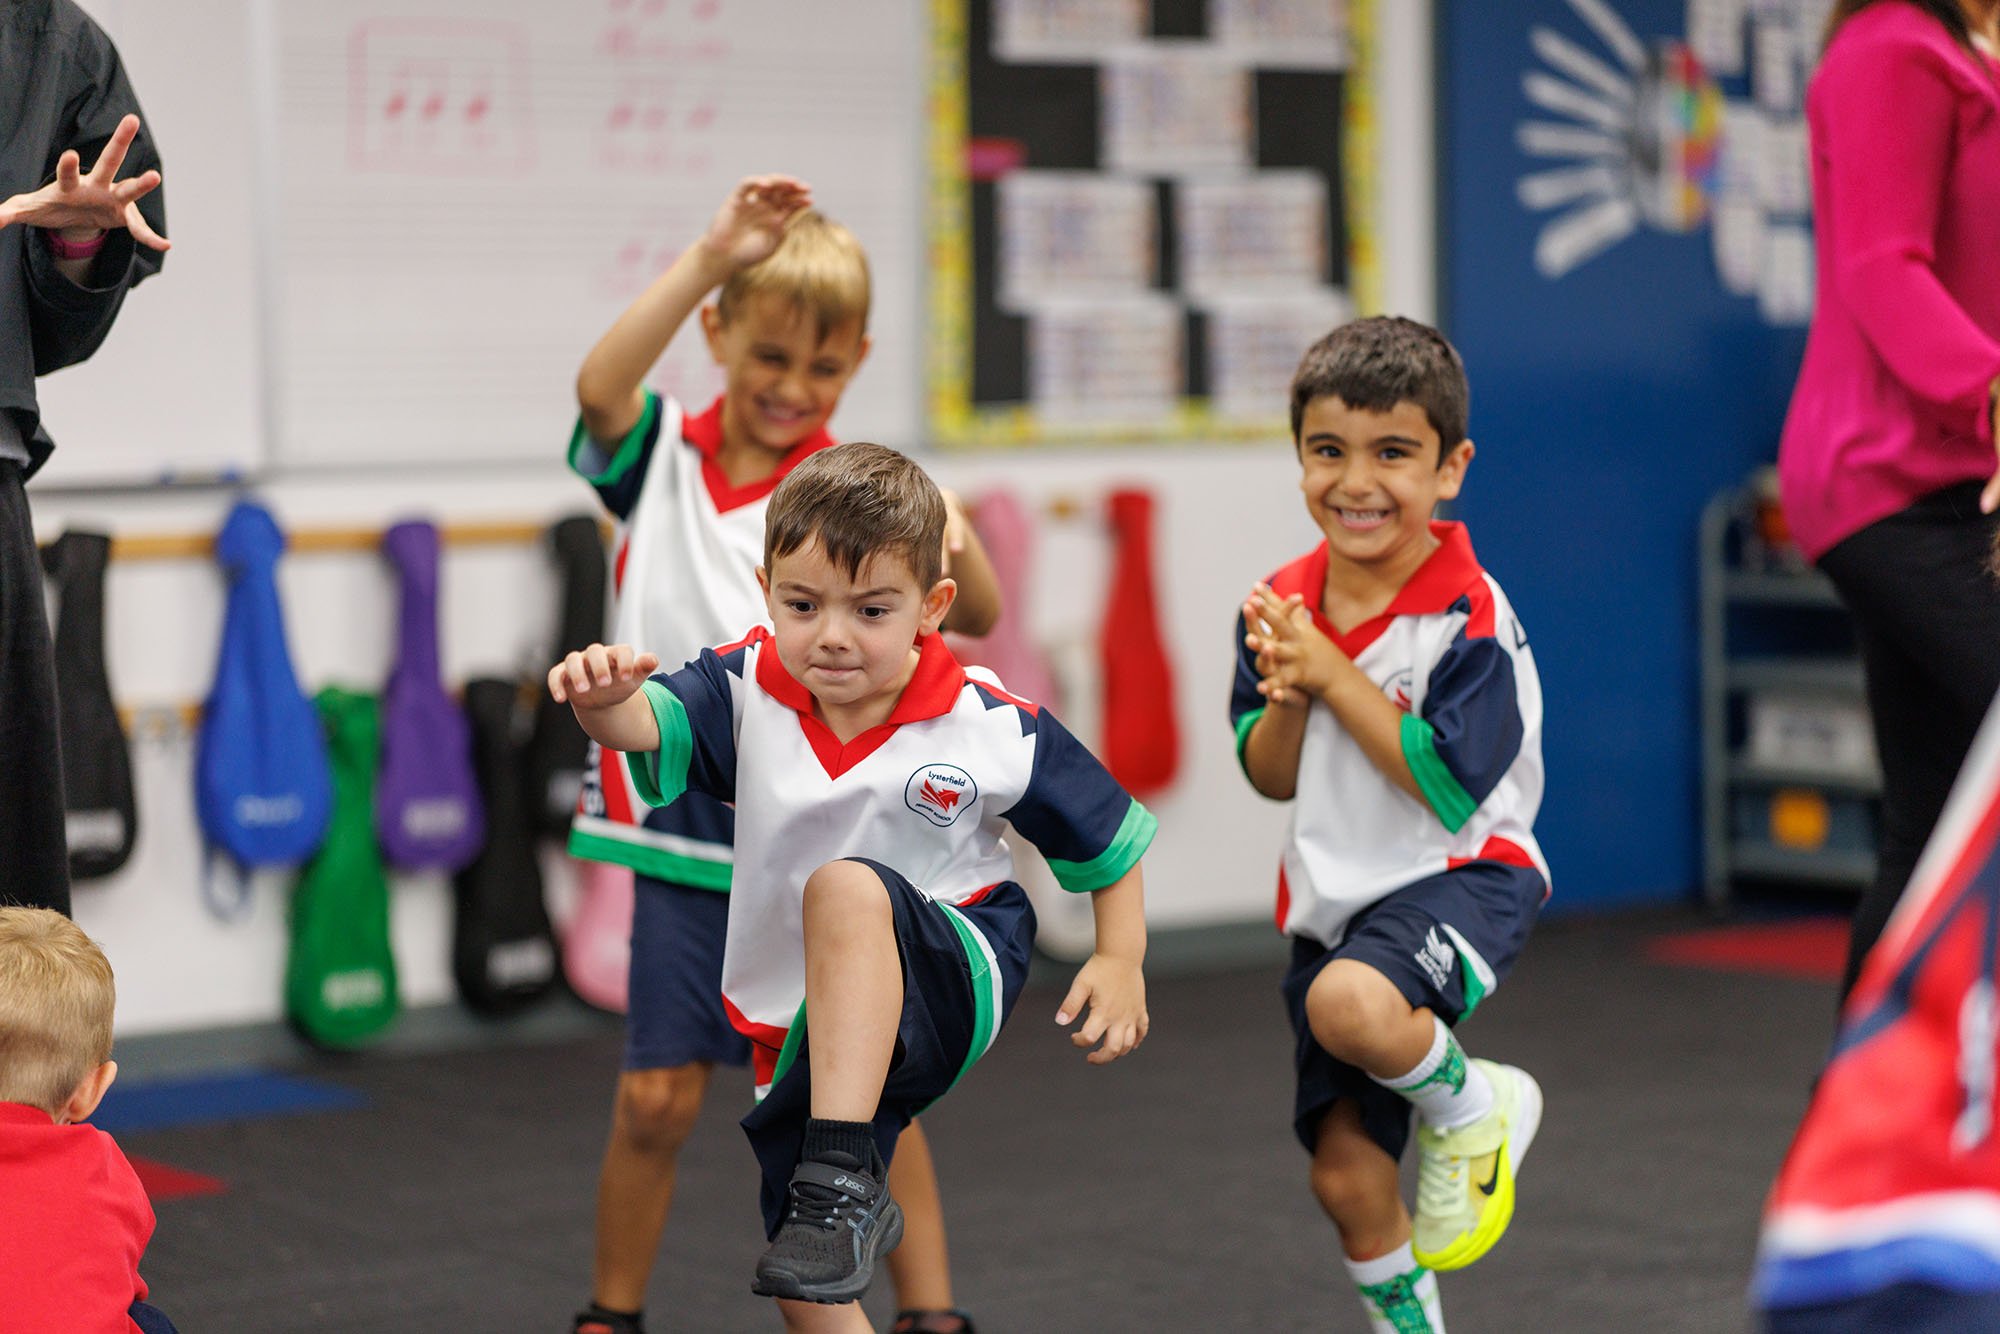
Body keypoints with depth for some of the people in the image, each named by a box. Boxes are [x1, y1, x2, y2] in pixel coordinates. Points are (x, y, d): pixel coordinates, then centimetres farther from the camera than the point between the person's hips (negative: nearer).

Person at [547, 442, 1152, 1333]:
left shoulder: (991, 726, -12)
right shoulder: (747, 690, -9)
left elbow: (1111, 834, 3)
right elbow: (654, 726, -31)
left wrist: (1121, 964, -4)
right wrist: (605, 701, -53)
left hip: (948, 985, -4)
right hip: (799, 1025, 4)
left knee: (848, 887, -37)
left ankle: (844, 1178, -39)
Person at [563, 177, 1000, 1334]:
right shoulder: (663, 458, 2)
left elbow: (977, 616, -12)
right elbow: (602, 386, -20)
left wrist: (958, 548, -36)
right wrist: (713, 255, -28)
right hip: (691, 833, 1)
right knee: (657, 1097, 3)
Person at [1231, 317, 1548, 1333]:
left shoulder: (1469, 618, -16)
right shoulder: (1283, 604, 2)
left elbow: (1448, 786, -22)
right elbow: (1269, 777, 8)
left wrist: (1334, 675, -21)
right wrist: (1285, 702, -14)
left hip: (1456, 877, -6)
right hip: (1331, 898, 6)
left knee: (1349, 1004, -38)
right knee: (1345, 1173, 7)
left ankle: (1472, 1106, -6)